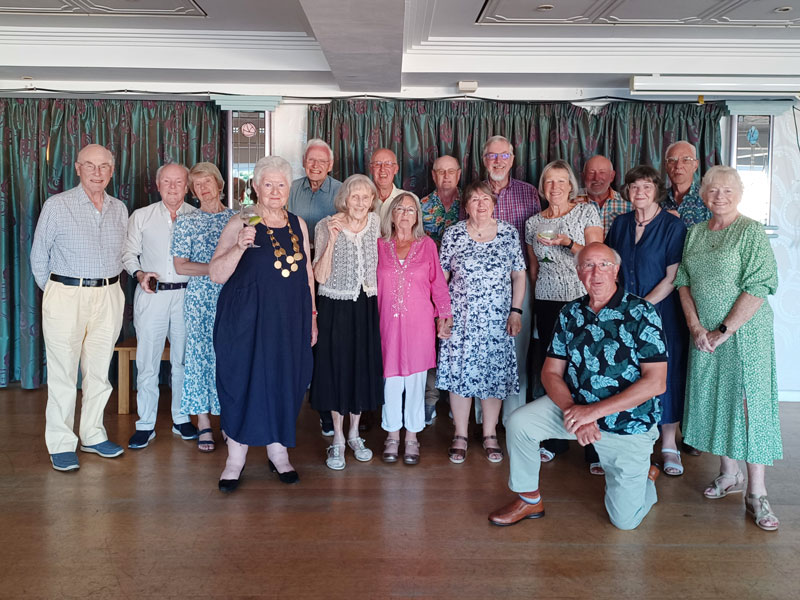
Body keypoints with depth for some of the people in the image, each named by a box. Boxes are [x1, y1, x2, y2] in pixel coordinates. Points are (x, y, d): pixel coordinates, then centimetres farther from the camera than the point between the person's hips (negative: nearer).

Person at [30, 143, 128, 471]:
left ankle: (92, 435, 23)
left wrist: (107, 285, 13)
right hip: (66, 296, -4)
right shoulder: (57, 205, -3)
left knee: (99, 370, 10)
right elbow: (39, 255, 3)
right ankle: (61, 444, 9)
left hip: (108, 296, 4)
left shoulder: (119, 209, 9)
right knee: (63, 373, -1)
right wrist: (53, 292, 5)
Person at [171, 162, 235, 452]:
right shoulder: (186, 222, 4)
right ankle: (203, 423, 9)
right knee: (200, 354, 0)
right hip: (200, 298, -1)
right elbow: (180, 266, -2)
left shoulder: (236, 218, 8)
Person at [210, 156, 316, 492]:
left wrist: (312, 317, 13)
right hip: (248, 320, -4)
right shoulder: (240, 225, -5)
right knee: (243, 380, 1)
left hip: (290, 320, 4)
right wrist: (240, 246, -25)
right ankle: (236, 458, 16)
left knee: (285, 380, 9)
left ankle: (278, 451, 25)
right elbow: (216, 275, -10)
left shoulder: (298, 225, 9)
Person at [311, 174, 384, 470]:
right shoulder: (326, 226, -9)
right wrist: (332, 239, -24)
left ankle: (354, 433, 27)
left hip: (366, 306, 3)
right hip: (335, 307, -3)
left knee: (364, 367, 10)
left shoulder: (375, 222, 1)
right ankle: (337, 439, 18)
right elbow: (320, 276, -15)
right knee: (337, 368, 3)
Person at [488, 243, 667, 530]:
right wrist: (572, 410, -20)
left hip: (628, 423, -3)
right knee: (519, 423, -19)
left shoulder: (641, 313, -15)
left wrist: (593, 411, -24)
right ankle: (529, 501, 5)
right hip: (575, 406, 4)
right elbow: (551, 372, 1)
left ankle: (645, 475, 35)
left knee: (625, 520, 0)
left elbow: (655, 383, -20)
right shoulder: (570, 313, 0)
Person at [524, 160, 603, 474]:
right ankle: (555, 440, 17)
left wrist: (567, 242, -18)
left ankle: (596, 449, 1)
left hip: (583, 300, -3)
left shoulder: (586, 211, 3)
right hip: (548, 303, 4)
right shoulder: (533, 223, 13)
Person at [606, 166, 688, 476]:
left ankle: (669, 445, 13)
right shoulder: (621, 223, 8)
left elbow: (672, 277, -10)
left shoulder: (673, 226, -6)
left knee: (663, 375, -1)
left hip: (659, 311, -4)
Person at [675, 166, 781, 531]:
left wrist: (722, 331, -15)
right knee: (713, 401, 10)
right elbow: (683, 283, 8)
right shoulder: (694, 233, 10)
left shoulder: (751, 232, -6)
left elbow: (758, 288, -13)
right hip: (703, 335, 5)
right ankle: (729, 474, 26)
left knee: (749, 402, -4)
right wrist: (696, 327, -5)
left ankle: (756, 494, 3)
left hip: (744, 333, -5)